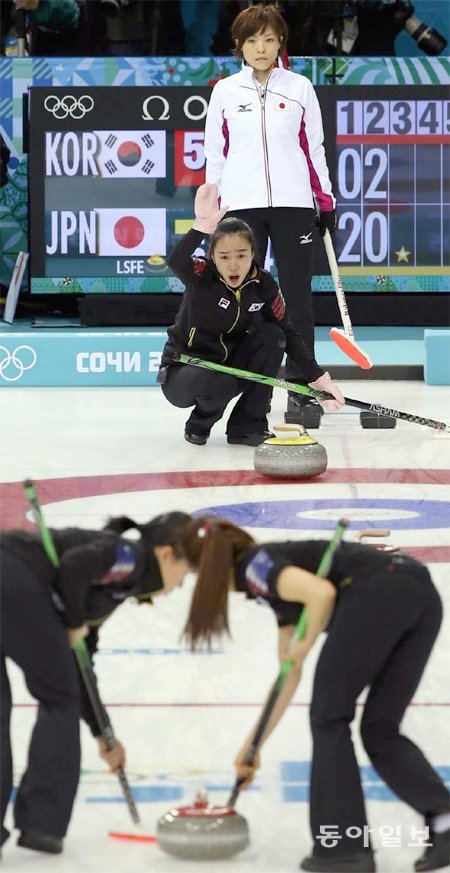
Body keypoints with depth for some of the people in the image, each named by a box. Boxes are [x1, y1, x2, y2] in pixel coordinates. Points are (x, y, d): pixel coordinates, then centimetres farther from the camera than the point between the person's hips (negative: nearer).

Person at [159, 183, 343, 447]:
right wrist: (202, 227, -59)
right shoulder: (203, 276, -21)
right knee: (220, 384, -38)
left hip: (229, 365, 5)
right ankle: (199, 423, 1)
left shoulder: (264, 285, -9)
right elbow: (176, 262, -45)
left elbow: (287, 333, -1)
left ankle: (248, 425, -8)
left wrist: (317, 377, -9)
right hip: (181, 372, -5)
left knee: (271, 335, -17)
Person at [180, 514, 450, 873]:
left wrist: (305, 645, 6)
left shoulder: (254, 565, 8)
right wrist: (253, 745, 42)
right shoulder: (278, 574, 34)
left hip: (379, 593, -9)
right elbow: (290, 674, 38)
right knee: (380, 731, 15)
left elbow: (321, 591, -12)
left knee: (329, 717, 8)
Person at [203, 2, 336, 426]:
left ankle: (300, 388, 5)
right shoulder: (225, 92, 6)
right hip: (241, 204, 0)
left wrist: (326, 202, 6)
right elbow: (215, 153, 10)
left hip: (292, 202, 0)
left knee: (297, 294, -1)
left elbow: (314, 148, 9)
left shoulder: (299, 88, 5)